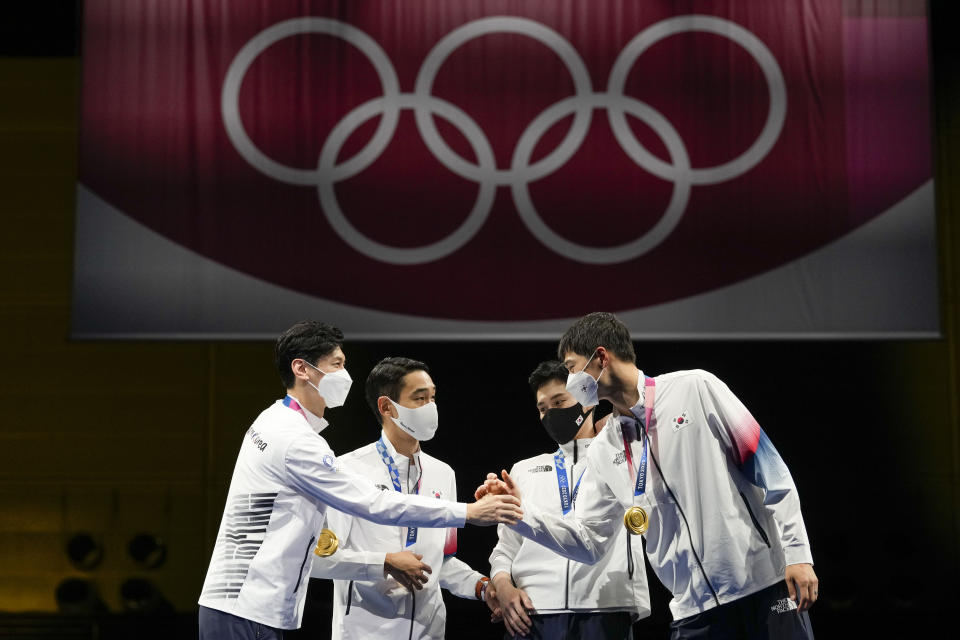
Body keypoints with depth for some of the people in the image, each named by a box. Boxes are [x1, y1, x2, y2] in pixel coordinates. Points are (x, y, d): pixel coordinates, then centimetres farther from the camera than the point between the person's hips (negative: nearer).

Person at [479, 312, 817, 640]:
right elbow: (588, 542, 15)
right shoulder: (604, 452, 12)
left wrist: (797, 553, -10)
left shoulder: (695, 388, -2)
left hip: (766, 583, -4)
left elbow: (769, 471, -4)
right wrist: (519, 511, 3)